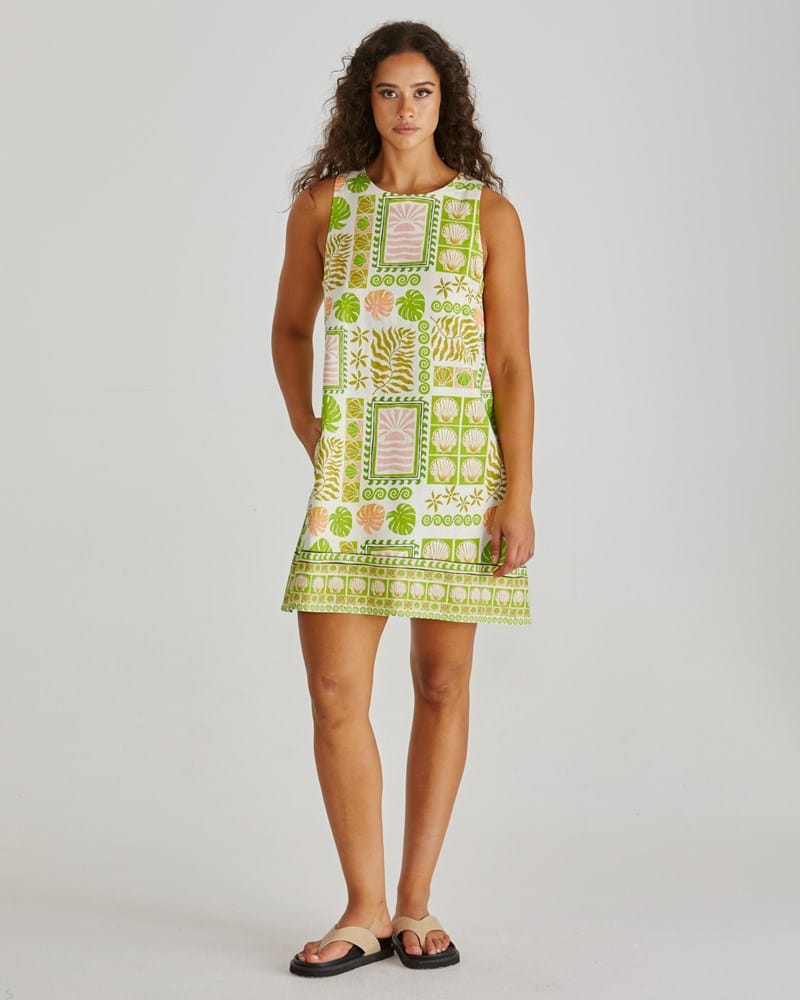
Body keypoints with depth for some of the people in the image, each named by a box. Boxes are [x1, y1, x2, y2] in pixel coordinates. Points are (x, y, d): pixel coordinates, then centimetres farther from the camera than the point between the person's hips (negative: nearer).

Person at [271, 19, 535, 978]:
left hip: (458, 468, -1)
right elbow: (291, 328, 19)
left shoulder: (488, 212, 1)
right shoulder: (322, 205, 6)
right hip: (353, 473, 1)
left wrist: (518, 495, -9)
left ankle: (417, 903, 17)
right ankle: (366, 909, 6)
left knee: (442, 682, 5)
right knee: (335, 693, -6)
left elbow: (512, 363, -2)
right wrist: (305, 433, 9)